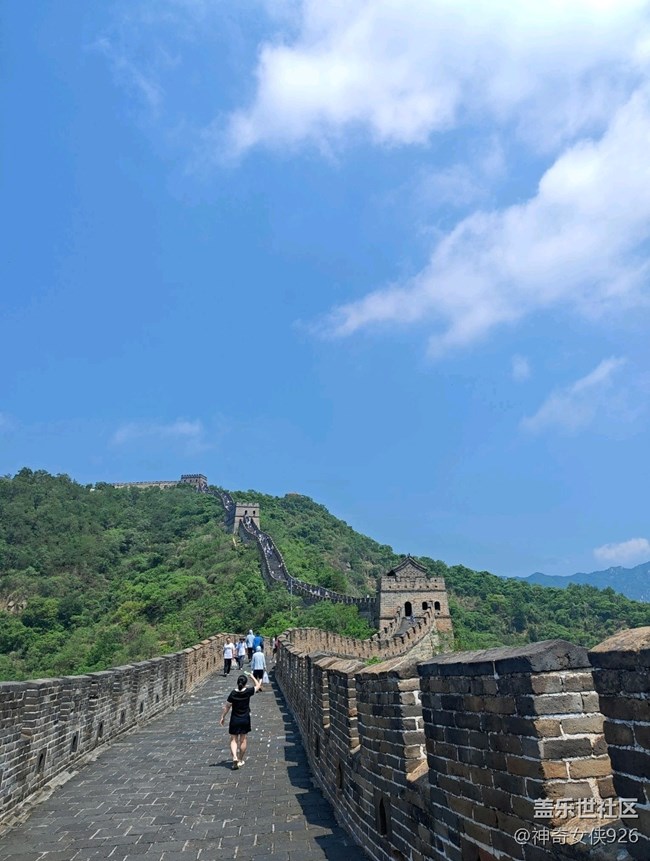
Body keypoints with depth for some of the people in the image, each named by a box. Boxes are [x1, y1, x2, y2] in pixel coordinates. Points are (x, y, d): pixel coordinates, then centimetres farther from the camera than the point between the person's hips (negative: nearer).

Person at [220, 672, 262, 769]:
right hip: (245, 719, 1)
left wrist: (223, 717, 7)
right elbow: (258, 685, 3)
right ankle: (240, 760, 23)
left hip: (234, 720, -1)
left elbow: (227, 707, -6)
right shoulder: (248, 692, -14)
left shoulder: (233, 694, -15)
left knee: (233, 739, 9)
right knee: (243, 739, 15)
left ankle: (234, 757, -12)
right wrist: (252, 676, 14)